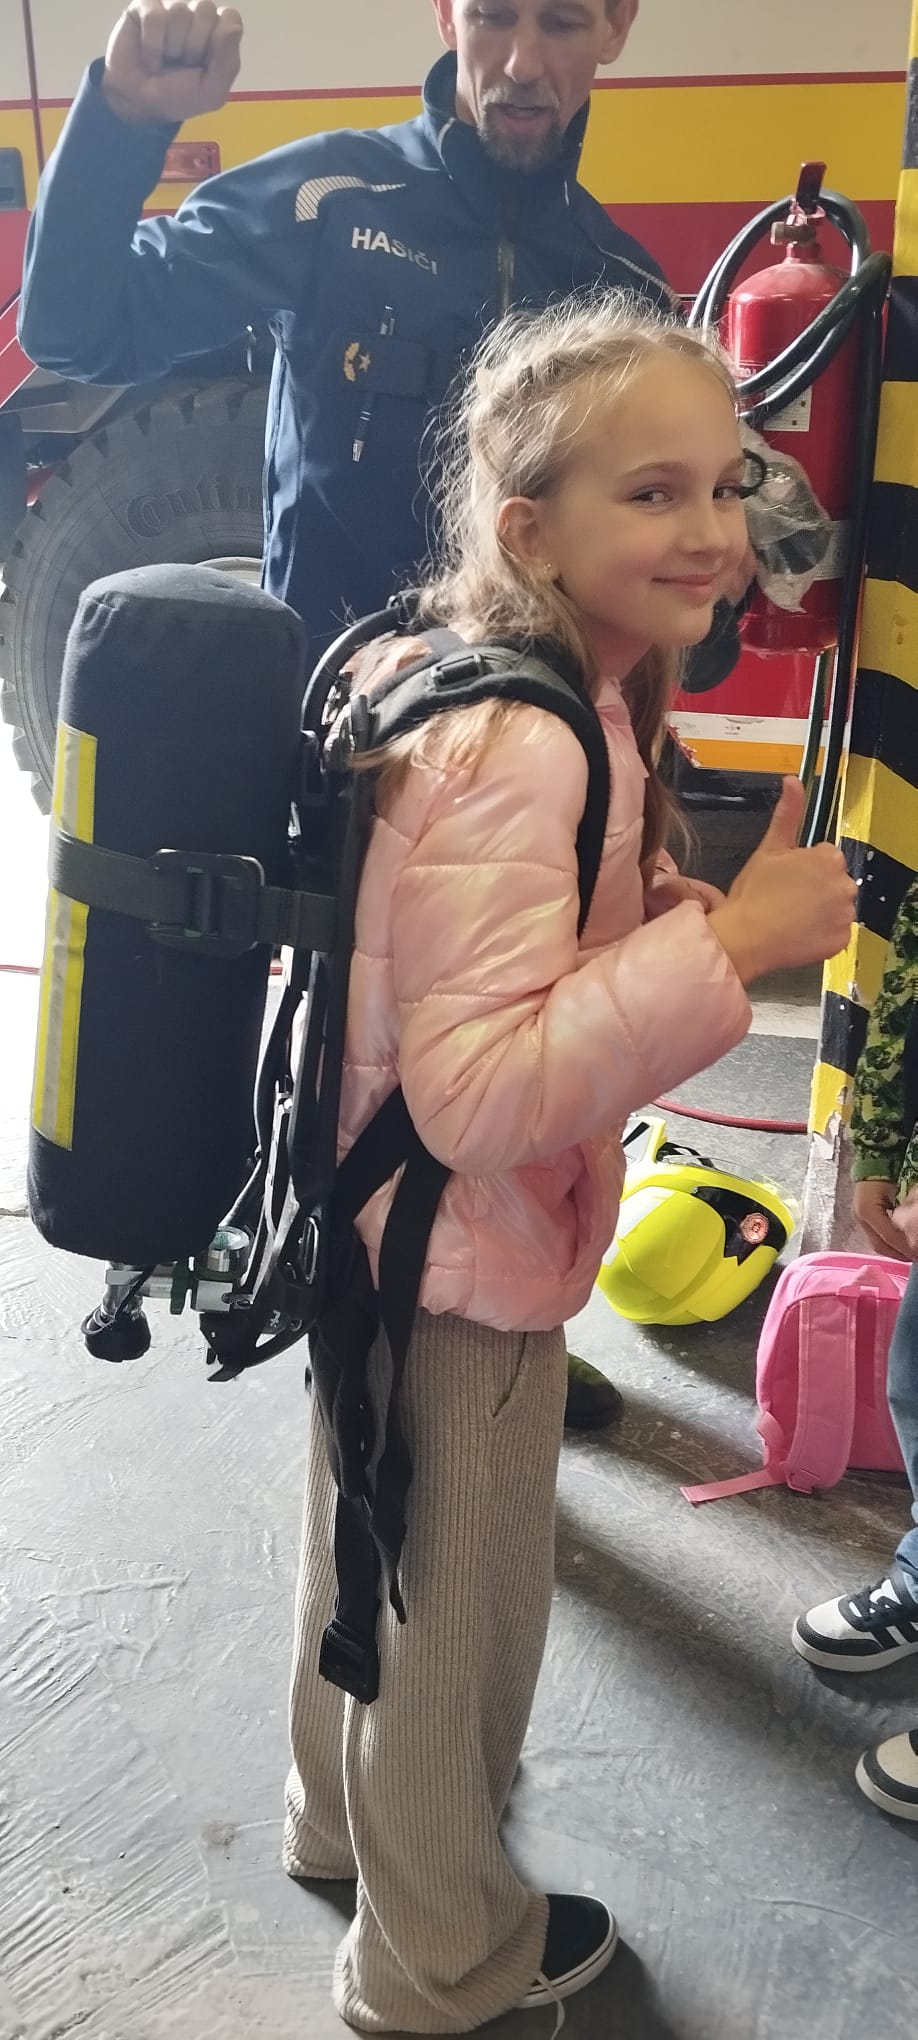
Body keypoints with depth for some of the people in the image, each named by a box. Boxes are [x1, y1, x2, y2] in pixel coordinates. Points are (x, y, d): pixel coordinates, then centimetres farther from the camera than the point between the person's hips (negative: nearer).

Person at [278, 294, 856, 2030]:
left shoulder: (504, 694, 2)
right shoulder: (526, 755, -28)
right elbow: (477, 1093, -34)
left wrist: (687, 912, 1)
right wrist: (723, 949, -34)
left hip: (381, 1236, 9)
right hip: (464, 1273, -9)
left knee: (369, 1553, 28)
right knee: (461, 1612, 13)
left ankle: (342, 1819, 54)